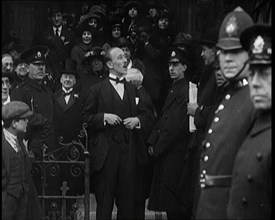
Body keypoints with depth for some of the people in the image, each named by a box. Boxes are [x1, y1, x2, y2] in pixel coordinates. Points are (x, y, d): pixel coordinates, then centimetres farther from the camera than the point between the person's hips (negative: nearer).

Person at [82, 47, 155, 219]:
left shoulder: (133, 90, 17)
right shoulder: (97, 90, 5)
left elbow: (149, 117, 16)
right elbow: (86, 118, 2)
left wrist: (137, 120, -4)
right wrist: (104, 117, -13)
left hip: (130, 152, 3)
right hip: (106, 152, -3)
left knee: (128, 200, 2)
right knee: (104, 200, -1)